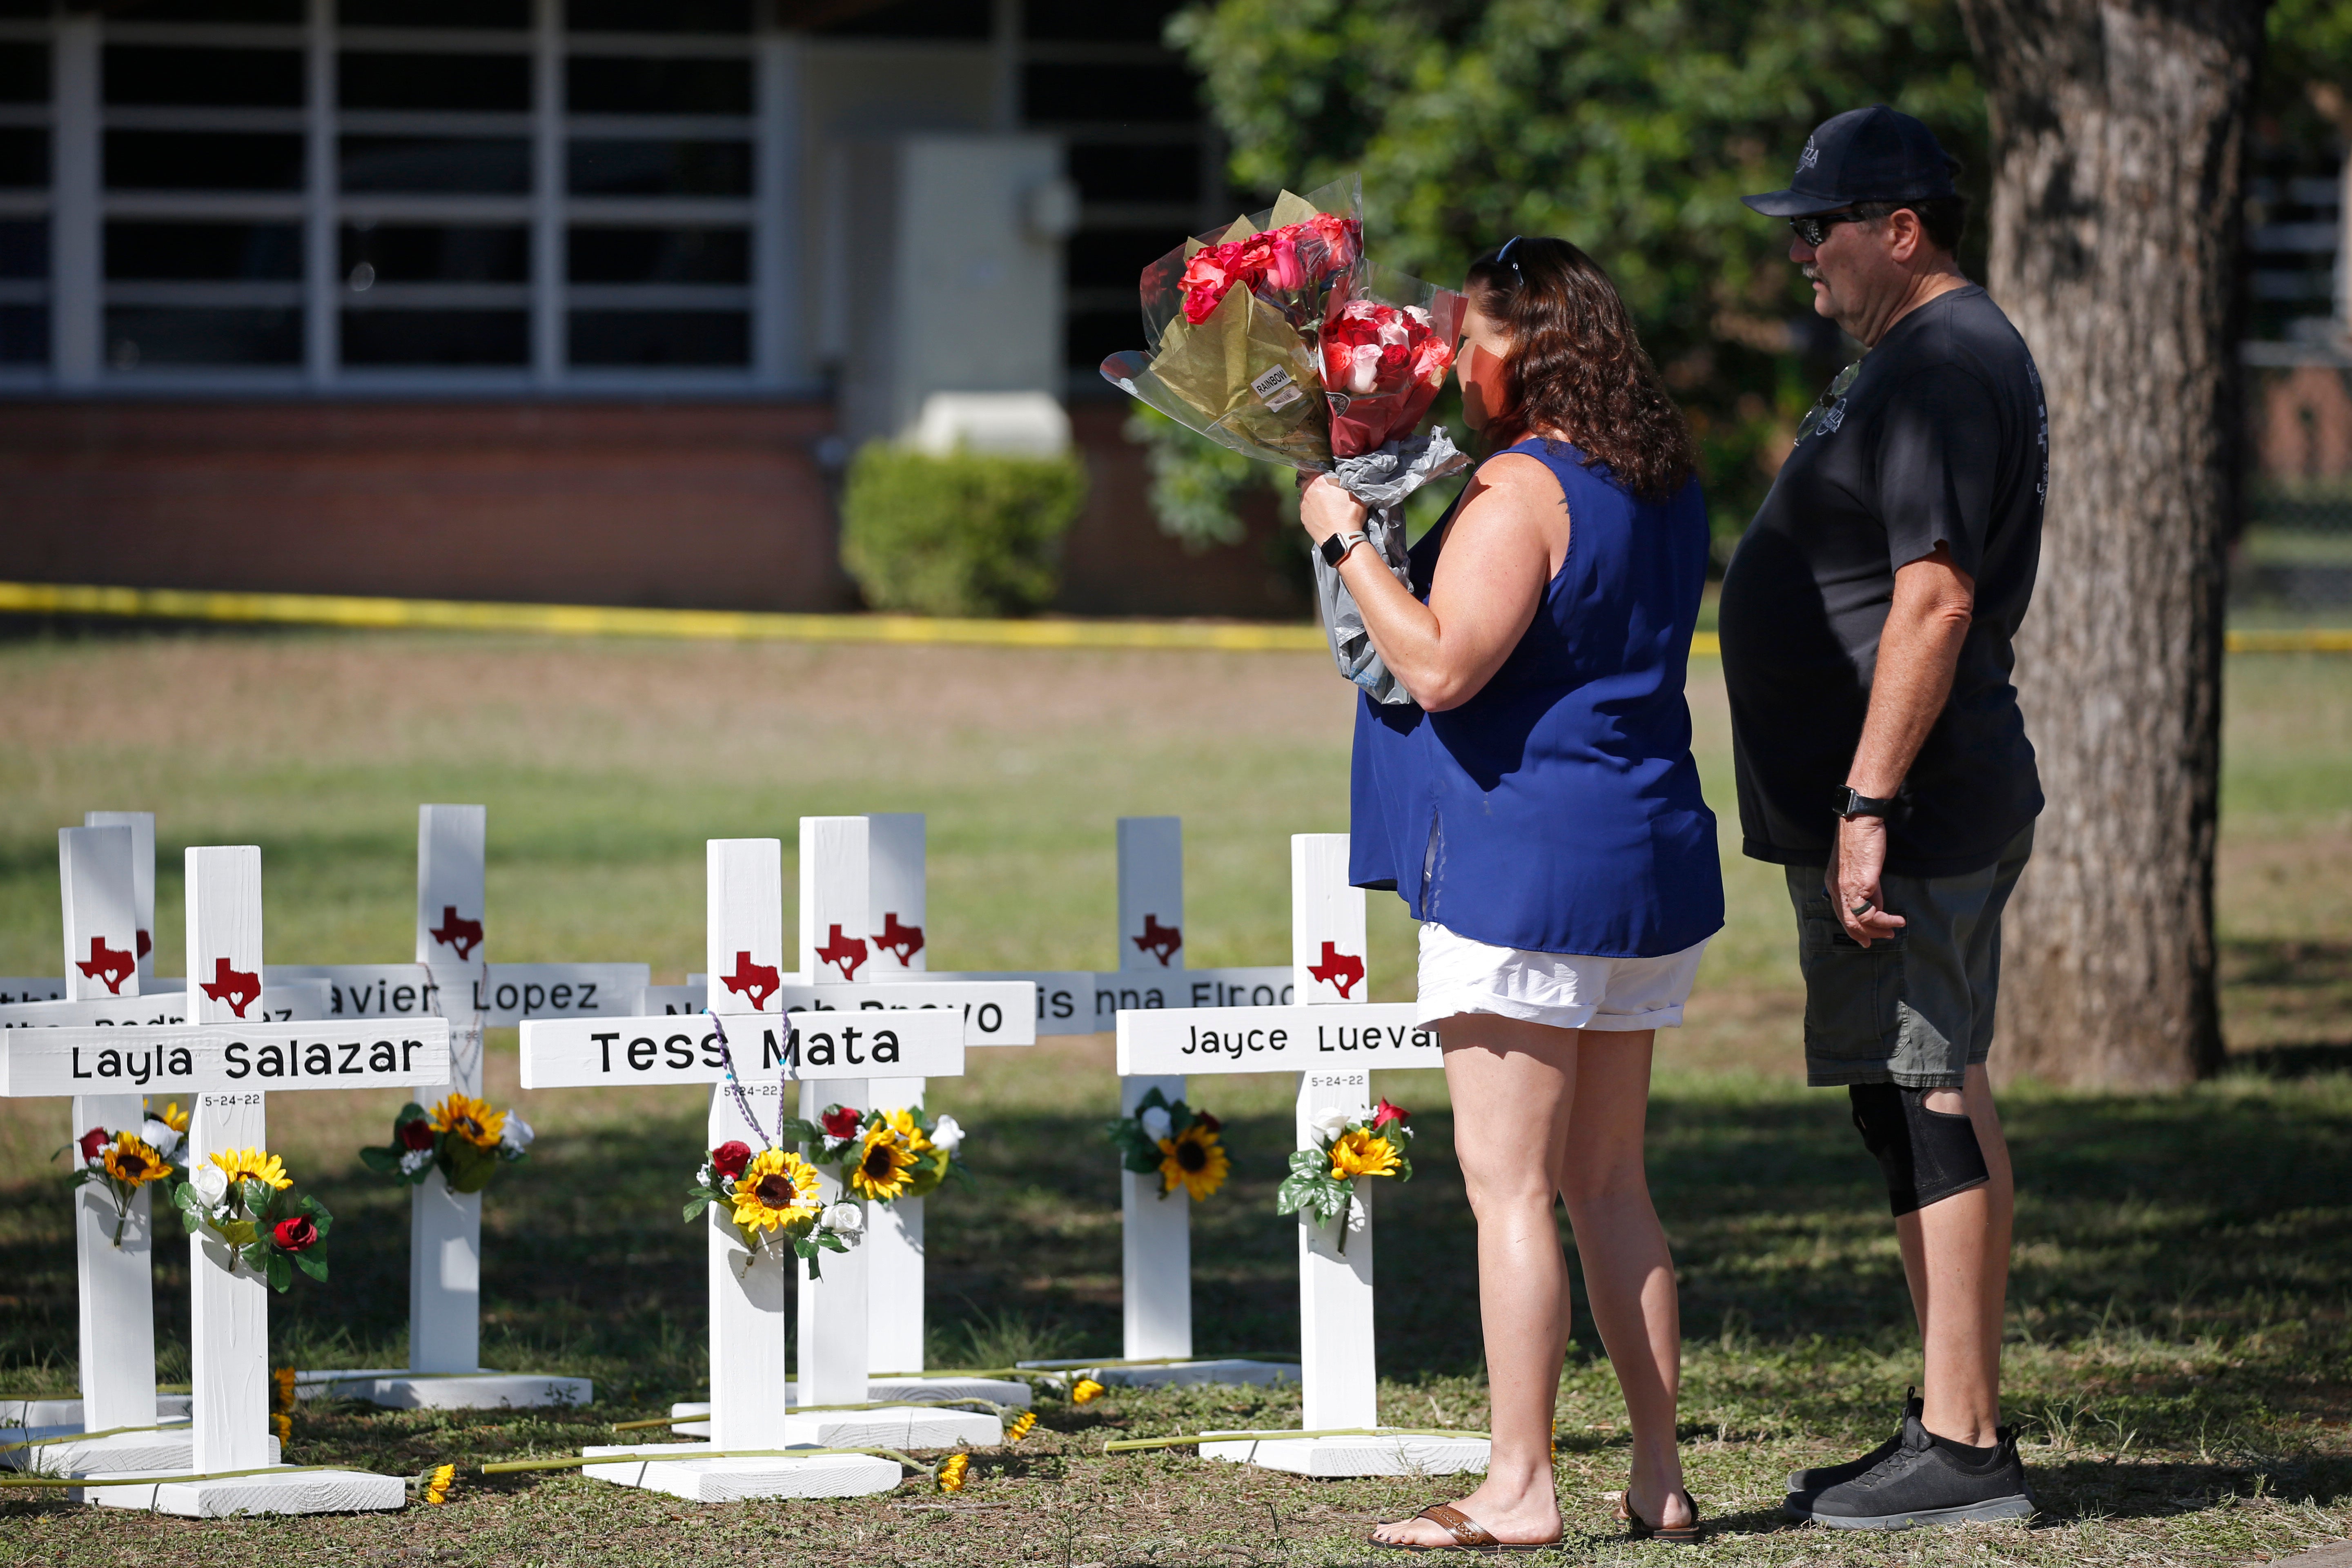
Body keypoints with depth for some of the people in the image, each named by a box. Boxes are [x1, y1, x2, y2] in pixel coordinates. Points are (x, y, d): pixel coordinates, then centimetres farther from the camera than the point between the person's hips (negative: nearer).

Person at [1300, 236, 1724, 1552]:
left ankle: (1520, 1491, -6)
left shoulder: (1521, 493, -15)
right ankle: (1660, 1480, 13)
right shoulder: (1665, 486, 14)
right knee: (1609, 1182, 13)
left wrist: (1348, 539, -12)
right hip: (1651, 859, 9)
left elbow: (1442, 665, -23)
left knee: (1511, 1185, -6)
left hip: (1525, 861, -9)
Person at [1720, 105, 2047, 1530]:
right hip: (1901, 814, 11)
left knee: (1932, 1100, -10)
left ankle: (1966, 1451, -9)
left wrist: (1870, 805, -26)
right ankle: (1954, 1430, 19)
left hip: (1909, 815, -11)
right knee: (1918, 1106, 13)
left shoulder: (1944, 368, -15)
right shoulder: (1932, 358, 19)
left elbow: (1935, 602, -24)